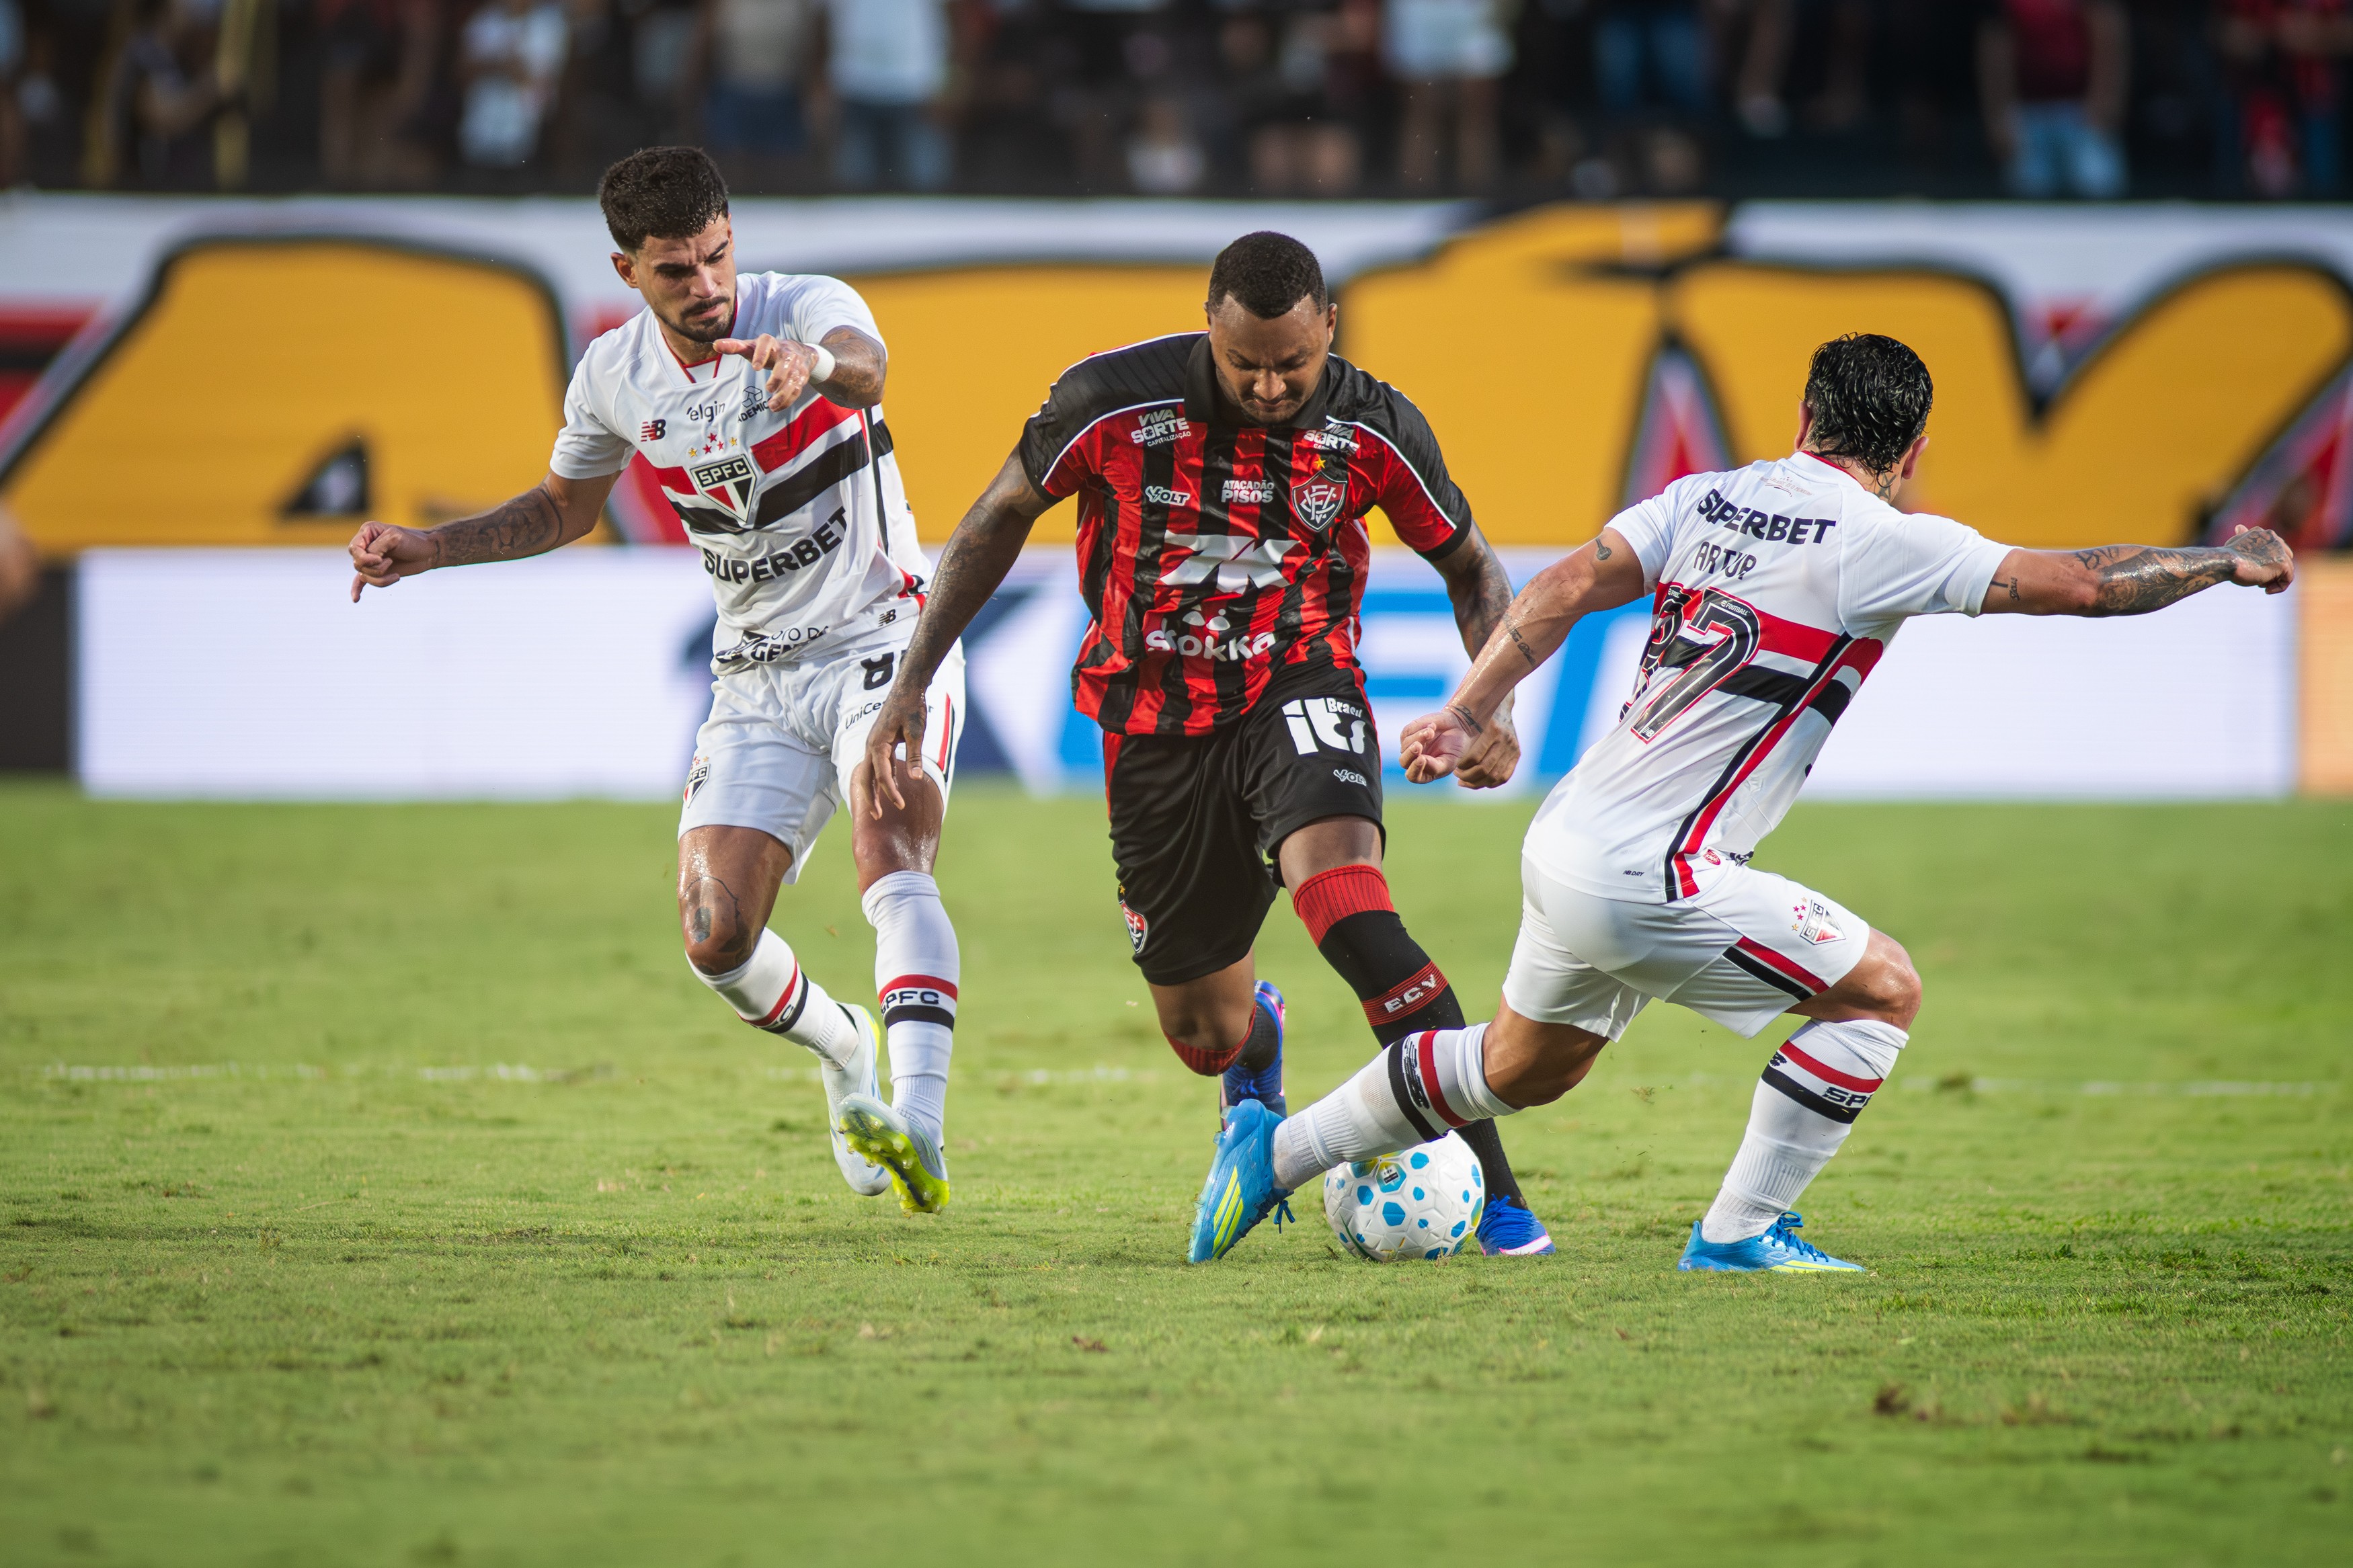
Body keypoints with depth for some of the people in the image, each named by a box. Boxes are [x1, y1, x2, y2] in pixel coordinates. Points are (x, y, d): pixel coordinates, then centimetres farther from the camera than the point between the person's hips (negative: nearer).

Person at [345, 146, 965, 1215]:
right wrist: (429, 549, 7)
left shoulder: (804, 309, -15)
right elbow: (566, 506, 20)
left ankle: (918, 1128, -40)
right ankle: (841, 1051, 24)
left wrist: (818, 364, -65)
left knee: (889, 854, -30)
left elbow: (862, 366, -41)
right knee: (717, 940, -8)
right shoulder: (613, 376, 0)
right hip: (758, 678, 4)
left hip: (882, 641, -4)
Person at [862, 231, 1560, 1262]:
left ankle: (1489, 1188, -34)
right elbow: (1000, 519, 2)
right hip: (1155, 722, 2)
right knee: (1201, 1032, 9)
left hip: (1297, 688, -2)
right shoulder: (1111, 401, -15)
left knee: (1339, 890, -33)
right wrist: (912, 682, 0)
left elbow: (1470, 566, 4)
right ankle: (1255, 1047, 52)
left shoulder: (1374, 429, -12)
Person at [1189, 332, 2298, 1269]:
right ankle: (1739, 1232, 3)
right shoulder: (1880, 545, -13)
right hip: (1646, 877, -8)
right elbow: (2081, 584, -13)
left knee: (1525, 1066, 29)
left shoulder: (1708, 499, 7)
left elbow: (1567, 586, 0)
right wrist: (2230, 561, 0)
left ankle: (1278, 1149, 36)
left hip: (1566, 845, 8)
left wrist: (1465, 718, 2)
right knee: (1882, 989, 1)